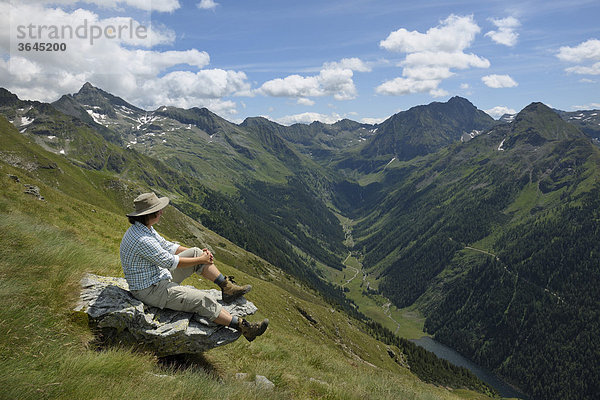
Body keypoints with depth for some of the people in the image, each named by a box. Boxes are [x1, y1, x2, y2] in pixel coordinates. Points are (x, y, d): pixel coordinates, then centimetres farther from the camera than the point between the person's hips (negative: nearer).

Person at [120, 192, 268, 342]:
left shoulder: (144, 228, 2)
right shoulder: (141, 239, -30)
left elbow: (168, 246, 12)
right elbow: (170, 262, -24)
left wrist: (199, 254, 4)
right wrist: (200, 260, -12)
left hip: (160, 276, 10)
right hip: (150, 290, -10)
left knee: (195, 252, 3)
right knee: (202, 301, -19)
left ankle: (227, 286, 3)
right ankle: (243, 327, -14)